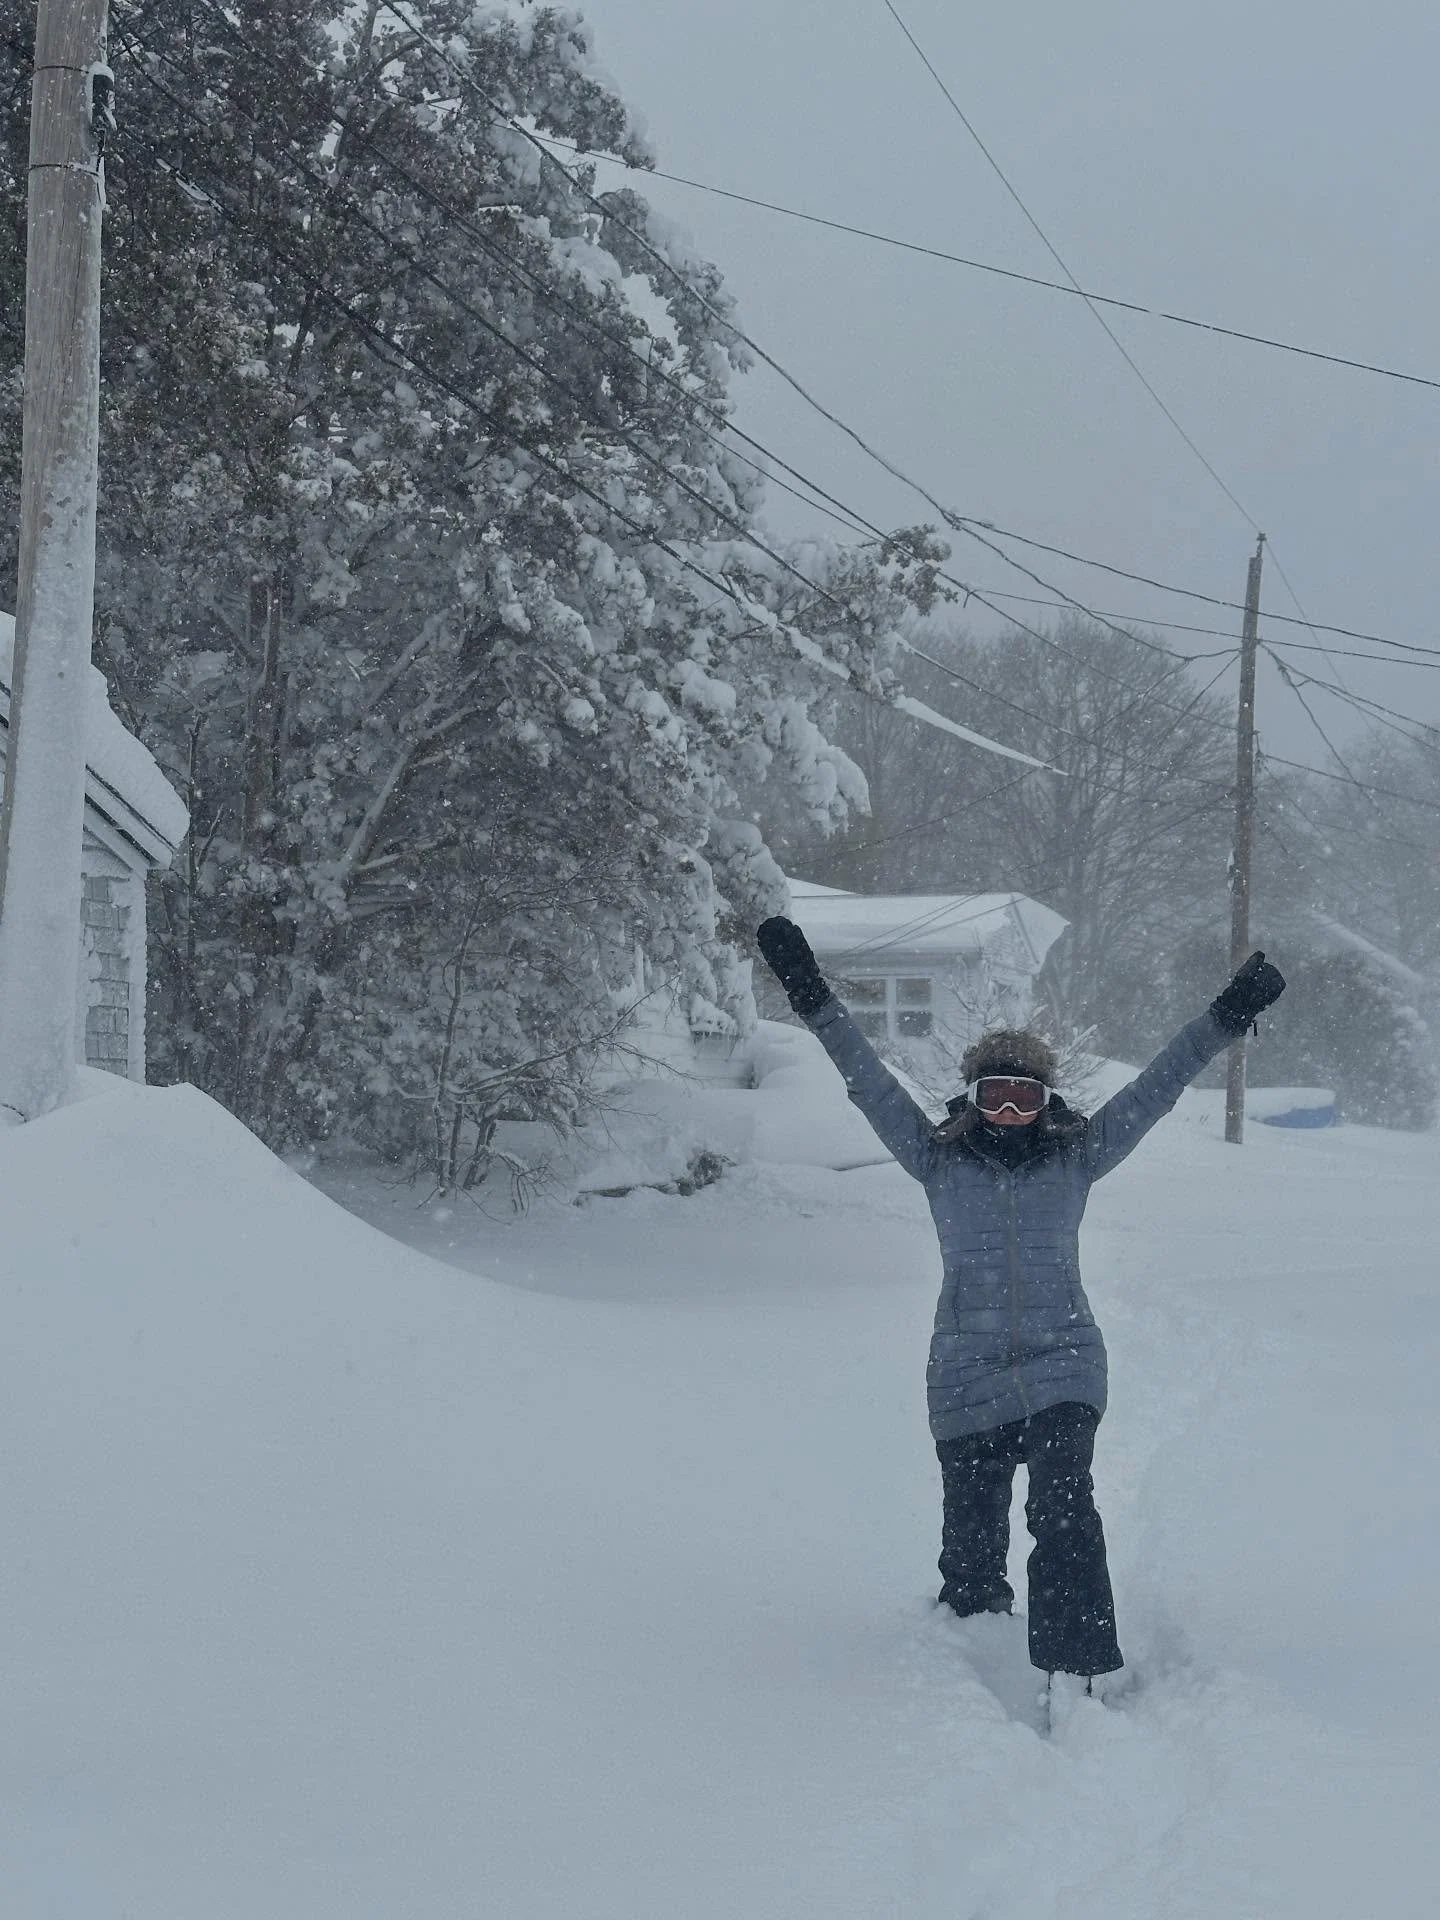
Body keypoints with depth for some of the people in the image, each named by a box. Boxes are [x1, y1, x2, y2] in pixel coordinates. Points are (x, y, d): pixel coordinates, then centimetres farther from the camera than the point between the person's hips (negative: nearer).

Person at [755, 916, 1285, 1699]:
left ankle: (1079, 1672, -23)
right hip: (966, 1378, 1)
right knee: (971, 1538, 7)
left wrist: (1224, 1019, 1)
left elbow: (1156, 1087, 6)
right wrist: (814, 1000, -1)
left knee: (1063, 1506, -21)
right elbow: (869, 1082, 4)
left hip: (1062, 1368, -1)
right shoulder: (938, 1158, 7)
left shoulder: (1077, 1156, 8)